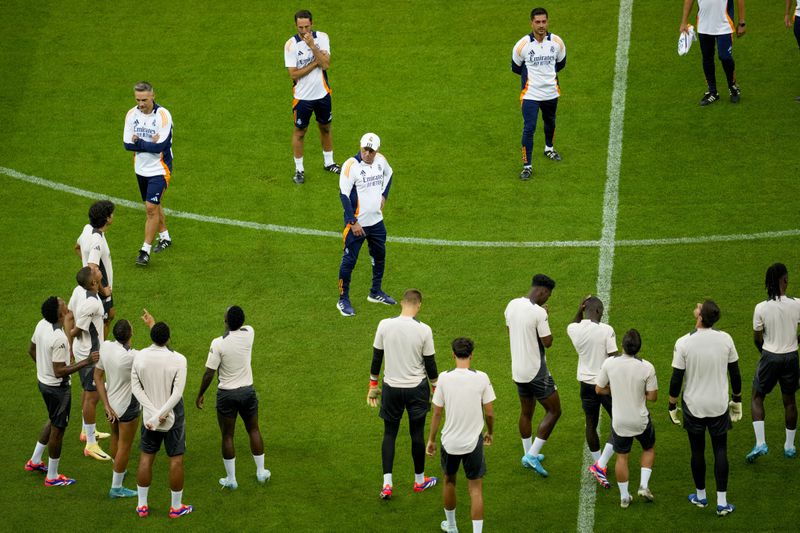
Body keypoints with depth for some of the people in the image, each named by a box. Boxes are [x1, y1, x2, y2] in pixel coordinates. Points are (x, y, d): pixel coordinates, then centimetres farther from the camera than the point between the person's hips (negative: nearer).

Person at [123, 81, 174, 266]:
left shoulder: (163, 115, -19)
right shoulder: (132, 114, -4)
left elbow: (161, 146, -25)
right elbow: (127, 144, -8)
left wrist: (138, 142, -16)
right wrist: (150, 144, -19)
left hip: (159, 169, -6)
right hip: (141, 169, 6)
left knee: (151, 208, -12)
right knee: (153, 205, 19)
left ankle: (145, 251, -6)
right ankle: (164, 237, 39)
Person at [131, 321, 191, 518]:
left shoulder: (140, 357, -10)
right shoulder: (178, 360, -19)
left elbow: (136, 387, -9)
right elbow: (177, 393, -22)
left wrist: (153, 412, -11)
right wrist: (162, 415, -18)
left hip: (149, 416, 3)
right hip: (173, 417, -3)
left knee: (146, 457, 15)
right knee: (176, 459, 9)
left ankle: (142, 505, 20)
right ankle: (176, 507, 17)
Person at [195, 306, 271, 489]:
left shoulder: (218, 343, -20)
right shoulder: (249, 333, -10)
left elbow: (209, 373, -16)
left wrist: (200, 395, -4)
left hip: (226, 394, -4)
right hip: (247, 391, 4)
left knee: (227, 436, 9)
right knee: (254, 430, 21)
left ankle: (231, 479, 15)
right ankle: (261, 472, 29)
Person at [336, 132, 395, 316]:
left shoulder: (380, 161, -1)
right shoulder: (351, 165, -20)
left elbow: (388, 174, 24)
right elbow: (344, 195, -18)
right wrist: (353, 222, -19)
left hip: (376, 221, 7)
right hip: (357, 223, -7)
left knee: (379, 256, 19)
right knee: (349, 260, -2)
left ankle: (376, 293, 38)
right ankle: (343, 300, 9)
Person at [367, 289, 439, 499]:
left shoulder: (385, 325, -9)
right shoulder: (423, 330, -14)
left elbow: (377, 357, 0)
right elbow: (430, 364, -6)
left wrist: (373, 386, 12)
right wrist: (437, 389, 9)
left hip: (391, 387, 1)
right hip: (416, 387, -1)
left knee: (389, 433, 11)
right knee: (417, 434, 12)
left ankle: (387, 483, 3)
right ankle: (419, 480, 26)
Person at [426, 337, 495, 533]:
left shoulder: (444, 378, -10)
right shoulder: (481, 378, -11)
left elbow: (436, 413, -4)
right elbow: (489, 413, -5)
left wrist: (431, 440, 8)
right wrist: (490, 432, 14)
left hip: (449, 442, 1)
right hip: (473, 442, -1)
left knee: (449, 481, 24)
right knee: (475, 488, 5)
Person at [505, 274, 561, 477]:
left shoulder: (512, 305, 1)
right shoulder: (539, 312, -23)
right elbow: (548, 342, -17)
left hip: (518, 369, 8)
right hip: (536, 372, -8)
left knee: (526, 412, 21)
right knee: (554, 411, 5)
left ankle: (529, 455, 32)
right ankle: (532, 455, 0)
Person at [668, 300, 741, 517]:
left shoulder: (684, 343, -17)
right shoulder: (725, 340, -10)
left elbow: (676, 379, -11)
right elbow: (735, 373, 0)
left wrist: (672, 405, 3)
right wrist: (737, 400, 15)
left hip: (693, 406, -1)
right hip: (719, 405, 1)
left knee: (697, 451, 15)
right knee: (720, 451, 8)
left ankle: (700, 496, 29)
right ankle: (722, 502, 7)